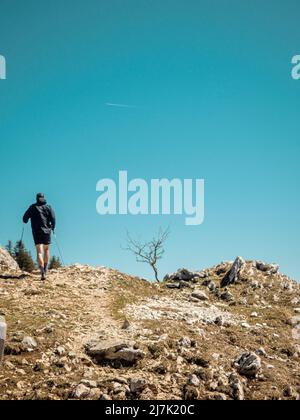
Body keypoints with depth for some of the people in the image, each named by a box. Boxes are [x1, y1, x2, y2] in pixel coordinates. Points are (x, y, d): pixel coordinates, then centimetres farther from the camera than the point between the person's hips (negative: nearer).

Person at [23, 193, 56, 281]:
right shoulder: (48, 207, 5)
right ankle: (45, 269, 24)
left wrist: (26, 222, 28)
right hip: (46, 231, 1)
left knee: (39, 252, -6)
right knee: (46, 250, 21)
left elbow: (25, 218, 5)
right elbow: (53, 218, -7)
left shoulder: (32, 207, 5)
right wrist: (53, 228, 9)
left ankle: (42, 272, -22)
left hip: (36, 232, -1)